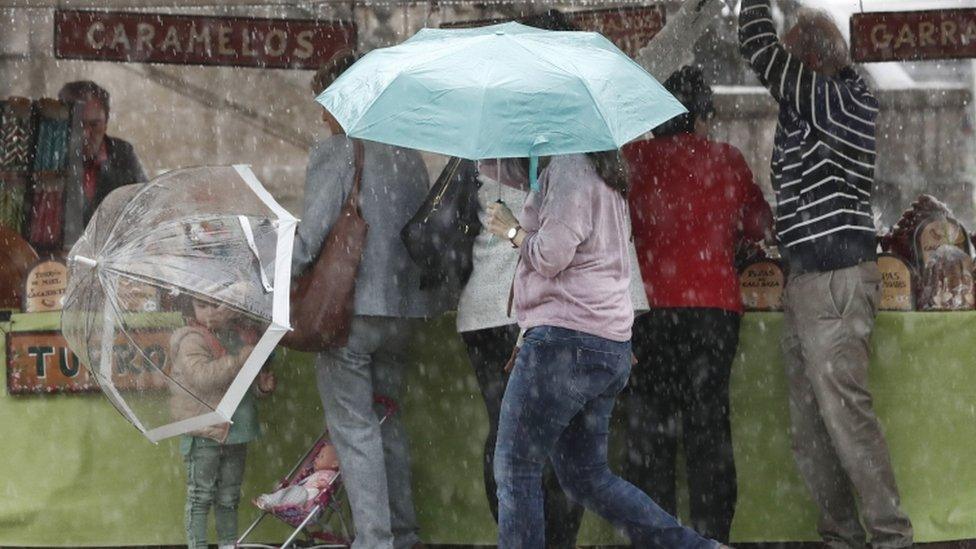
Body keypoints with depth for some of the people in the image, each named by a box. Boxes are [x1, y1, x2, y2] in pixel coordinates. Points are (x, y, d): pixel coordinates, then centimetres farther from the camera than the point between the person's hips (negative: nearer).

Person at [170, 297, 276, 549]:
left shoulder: (244, 335, 7)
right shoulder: (192, 340, -13)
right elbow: (202, 375, -31)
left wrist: (262, 384, 0)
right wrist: (240, 359, -32)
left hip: (236, 432, 6)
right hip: (204, 433, -6)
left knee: (229, 496, 18)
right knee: (200, 495, -1)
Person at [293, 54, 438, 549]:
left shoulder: (334, 152, -11)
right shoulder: (406, 154, 9)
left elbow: (312, 233, -15)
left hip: (347, 308, -7)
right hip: (401, 311, 7)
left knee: (354, 430, -2)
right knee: (388, 425, 18)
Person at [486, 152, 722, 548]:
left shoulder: (568, 167, -10)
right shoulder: (605, 177, 21)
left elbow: (551, 256, -15)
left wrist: (512, 231, 1)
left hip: (565, 337, -10)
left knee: (515, 469, -1)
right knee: (586, 475, 14)